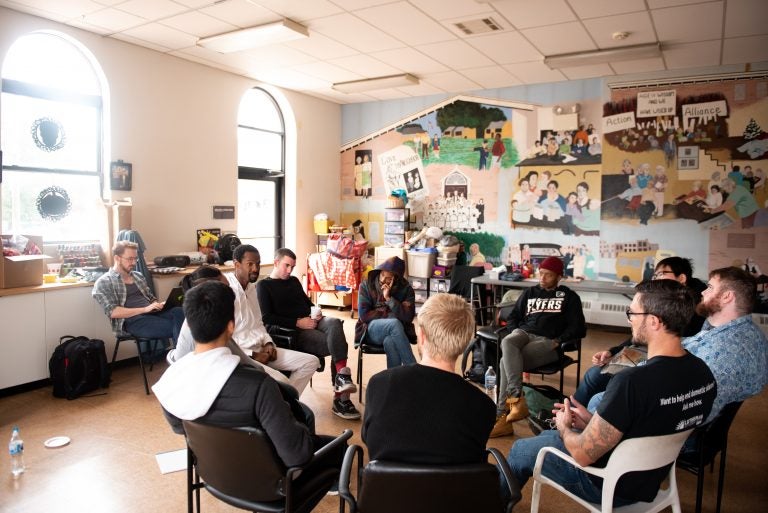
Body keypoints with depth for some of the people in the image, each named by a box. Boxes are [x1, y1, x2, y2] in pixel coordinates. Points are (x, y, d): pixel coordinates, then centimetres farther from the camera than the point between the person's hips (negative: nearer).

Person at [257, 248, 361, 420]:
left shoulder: (294, 281, 25)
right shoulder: (264, 285, 5)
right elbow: (266, 318, -7)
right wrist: (298, 323, -14)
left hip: (311, 321, 5)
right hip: (293, 331, -5)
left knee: (334, 323, -30)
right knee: (333, 345, -29)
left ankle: (342, 378, -36)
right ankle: (341, 398, -27)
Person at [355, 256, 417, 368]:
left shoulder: (406, 288, -2)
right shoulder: (367, 284, -2)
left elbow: (408, 317, -14)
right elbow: (363, 315, -8)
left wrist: (389, 298, -19)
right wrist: (390, 314, -11)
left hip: (395, 330, 0)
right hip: (372, 329, 0)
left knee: (389, 341, -38)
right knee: (394, 323, -34)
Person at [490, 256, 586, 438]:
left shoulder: (569, 297, 16)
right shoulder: (529, 293, 27)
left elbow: (578, 328, 6)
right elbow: (512, 317, 25)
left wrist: (558, 341, -10)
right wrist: (515, 332, 2)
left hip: (547, 341, -3)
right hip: (524, 333, 3)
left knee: (506, 362, -32)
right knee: (507, 342, -38)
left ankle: (501, 417, -29)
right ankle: (517, 399, -45)